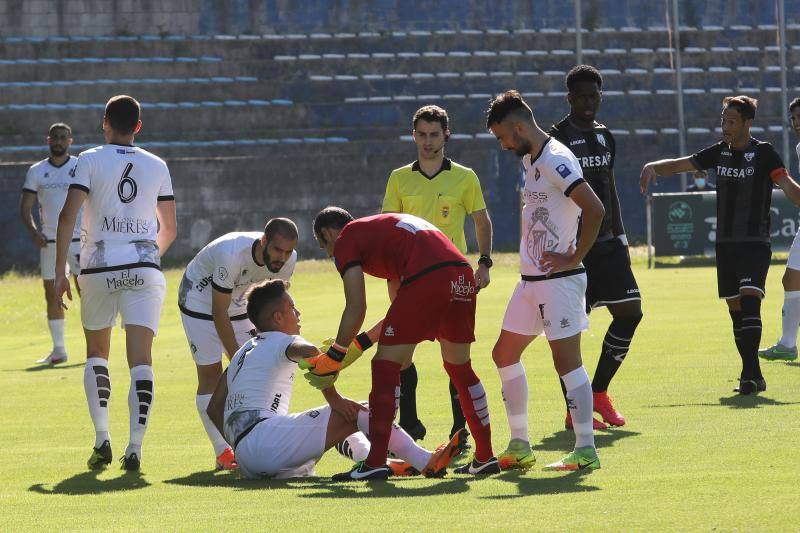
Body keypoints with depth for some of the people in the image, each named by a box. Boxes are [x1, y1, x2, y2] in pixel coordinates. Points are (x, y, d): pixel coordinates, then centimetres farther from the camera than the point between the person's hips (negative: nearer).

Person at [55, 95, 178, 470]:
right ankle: (135, 447, -15)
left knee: (96, 353, 17)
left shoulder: (90, 160, 0)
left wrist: (60, 272, -7)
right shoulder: (157, 167, 10)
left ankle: (101, 438, 4)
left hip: (99, 269, -1)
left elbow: (67, 216, -10)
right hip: (144, 268, 1)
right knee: (141, 359, -3)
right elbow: (170, 229, 17)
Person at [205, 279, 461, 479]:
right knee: (356, 414, -12)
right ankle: (426, 462, -20)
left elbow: (213, 409, 30)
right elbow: (310, 352, -22)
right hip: (263, 436, -9)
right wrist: (333, 398, -14)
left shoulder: (243, 352, 29)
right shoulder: (280, 342, 4)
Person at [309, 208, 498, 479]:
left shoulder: (345, 240, 13)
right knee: (459, 367, 22)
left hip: (426, 279, -8)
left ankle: (375, 463, -5)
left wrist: (333, 358, 12)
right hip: (463, 275, 8)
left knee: (386, 365, 0)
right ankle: (485, 457, 26)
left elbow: (356, 309, 3)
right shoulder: (380, 226, 37)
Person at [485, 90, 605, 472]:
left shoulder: (555, 161, -16)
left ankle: (585, 450, -6)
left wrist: (574, 257, -18)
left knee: (567, 361, -9)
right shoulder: (530, 159, 15)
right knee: (505, 354, 13)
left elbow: (595, 210, -25)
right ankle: (519, 446, 19)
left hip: (559, 279, -10)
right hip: (531, 279, 10)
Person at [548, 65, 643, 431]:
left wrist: (620, 236, 18)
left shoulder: (605, 137, 15)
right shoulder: (556, 139, -7)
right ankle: (574, 409, 4)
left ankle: (599, 392, 16)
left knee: (630, 312, 2)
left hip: (606, 242, 7)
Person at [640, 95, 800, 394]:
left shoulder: (763, 153, -7)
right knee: (735, 308, 6)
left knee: (749, 299, -21)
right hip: (725, 243, 6)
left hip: (755, 243, -6)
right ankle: (752, 375, 14)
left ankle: (751, 374, -24)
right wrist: (653, 166, -5)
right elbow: (680, 165, 13)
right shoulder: (719, 152, 9)